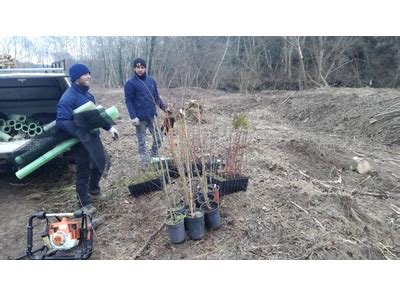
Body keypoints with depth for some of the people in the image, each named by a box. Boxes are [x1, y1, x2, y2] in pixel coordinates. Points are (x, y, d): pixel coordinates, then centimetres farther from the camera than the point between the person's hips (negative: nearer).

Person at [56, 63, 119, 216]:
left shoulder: (86, 94, 8)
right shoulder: (68, 98, -20)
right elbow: (61, 122, -27)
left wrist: (110, 127, 13)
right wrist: (81, 132, -38)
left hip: (94, 137, 9)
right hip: (81, 141, -9)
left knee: (101, 162, 23)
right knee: (83, 171, 4)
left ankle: (93, 190, 47)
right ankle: (84, 203, 23)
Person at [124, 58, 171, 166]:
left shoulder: (151, 81, 9)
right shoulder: (130, 83, -7)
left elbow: (157, 97, 16)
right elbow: (128, 101, -10)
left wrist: (164, 107, 3)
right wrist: (133, 117, -18)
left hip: (152, 116, 5)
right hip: (140, 118, -5)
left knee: (158, 138, 8)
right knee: (142, 141, 6)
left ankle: (154, 158, 28)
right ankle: (145, 162, 20)